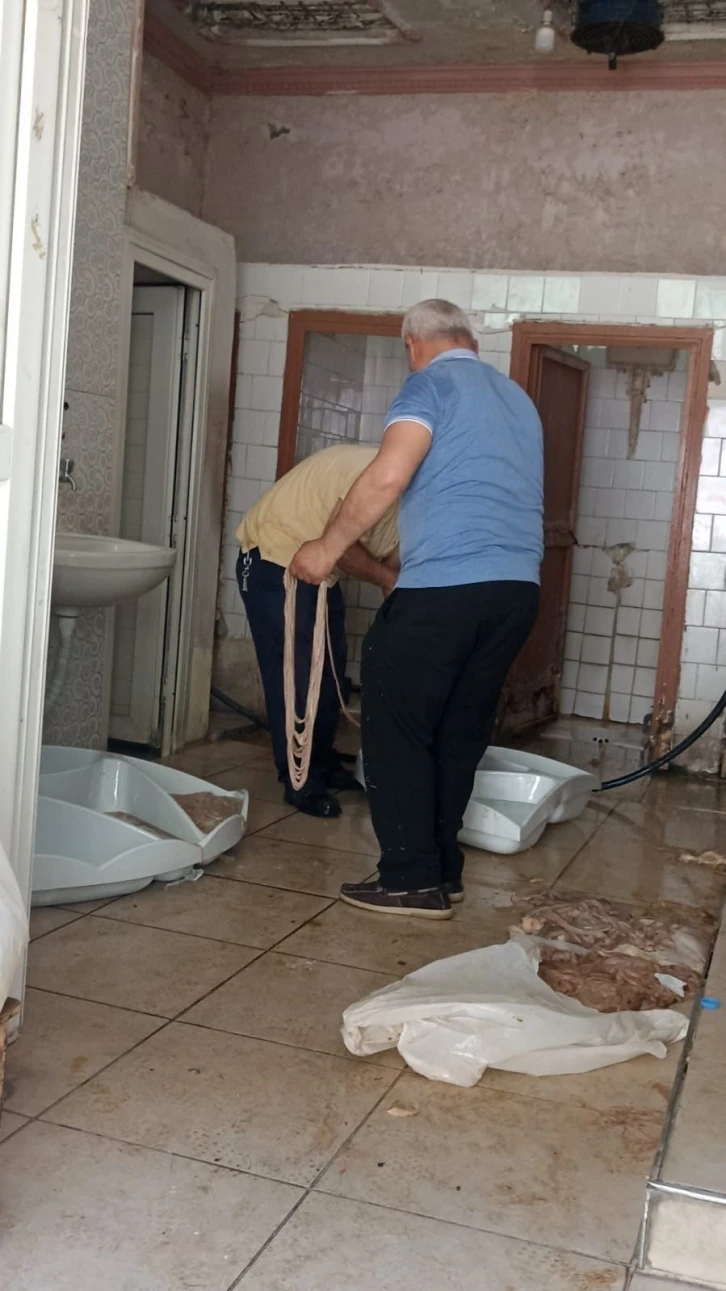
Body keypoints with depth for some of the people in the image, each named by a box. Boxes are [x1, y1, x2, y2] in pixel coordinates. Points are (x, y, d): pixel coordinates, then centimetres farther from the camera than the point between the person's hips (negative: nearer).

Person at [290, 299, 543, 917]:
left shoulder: (432, 383, -1)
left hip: (446, 588, -8)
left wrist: (328, 548, -5)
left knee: (398, 731, 2)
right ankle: (443, 867, 21)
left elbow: (388, 476, -16)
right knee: (461, 734, 15)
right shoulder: (517, 398, 23)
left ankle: (413, 879, 4)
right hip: (518, 588, 8)